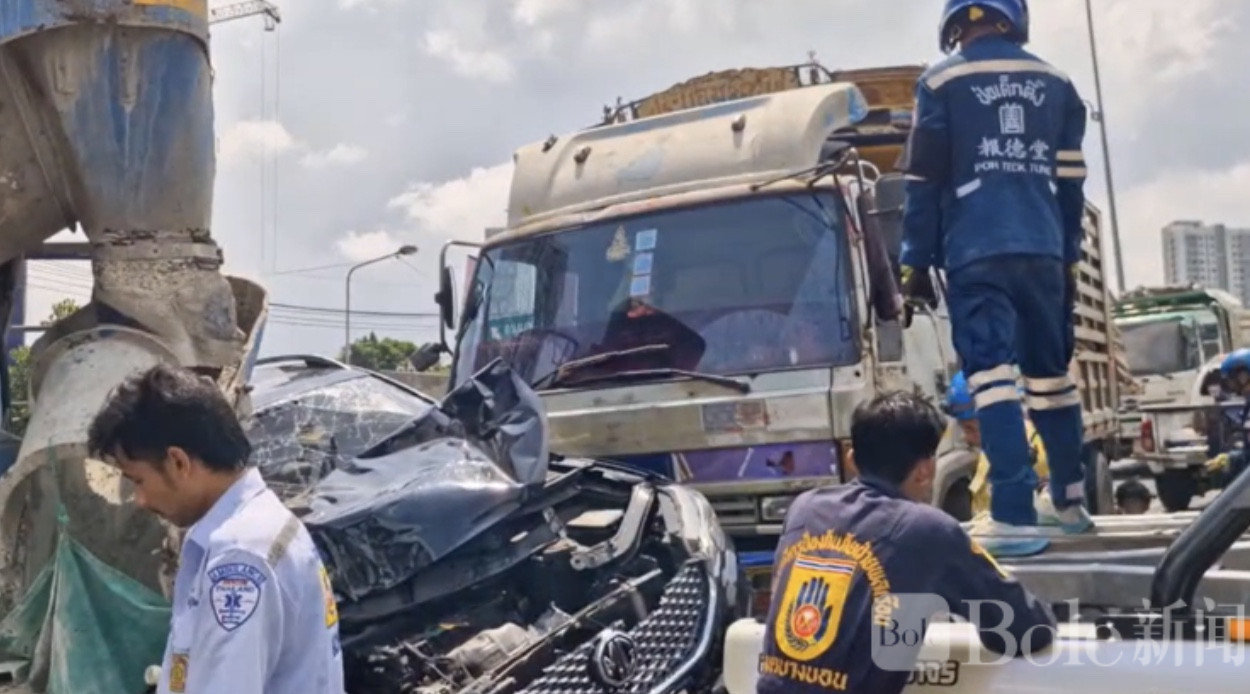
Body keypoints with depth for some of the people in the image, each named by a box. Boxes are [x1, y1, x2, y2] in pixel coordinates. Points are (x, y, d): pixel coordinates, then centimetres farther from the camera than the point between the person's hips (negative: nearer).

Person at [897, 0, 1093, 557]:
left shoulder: (941, 82, 2)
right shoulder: (1055, 83, 13)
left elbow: (923, 181, 0)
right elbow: (1070, 182, 14)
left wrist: (915, 263, 4)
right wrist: (1069, 260, 20)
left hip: (976, 252, -4)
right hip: (1043, 251, 4)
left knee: (992, 375, -10)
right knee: (1051, 373, 15)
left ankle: (1014, 516, -17)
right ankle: (1070, 501, 24)